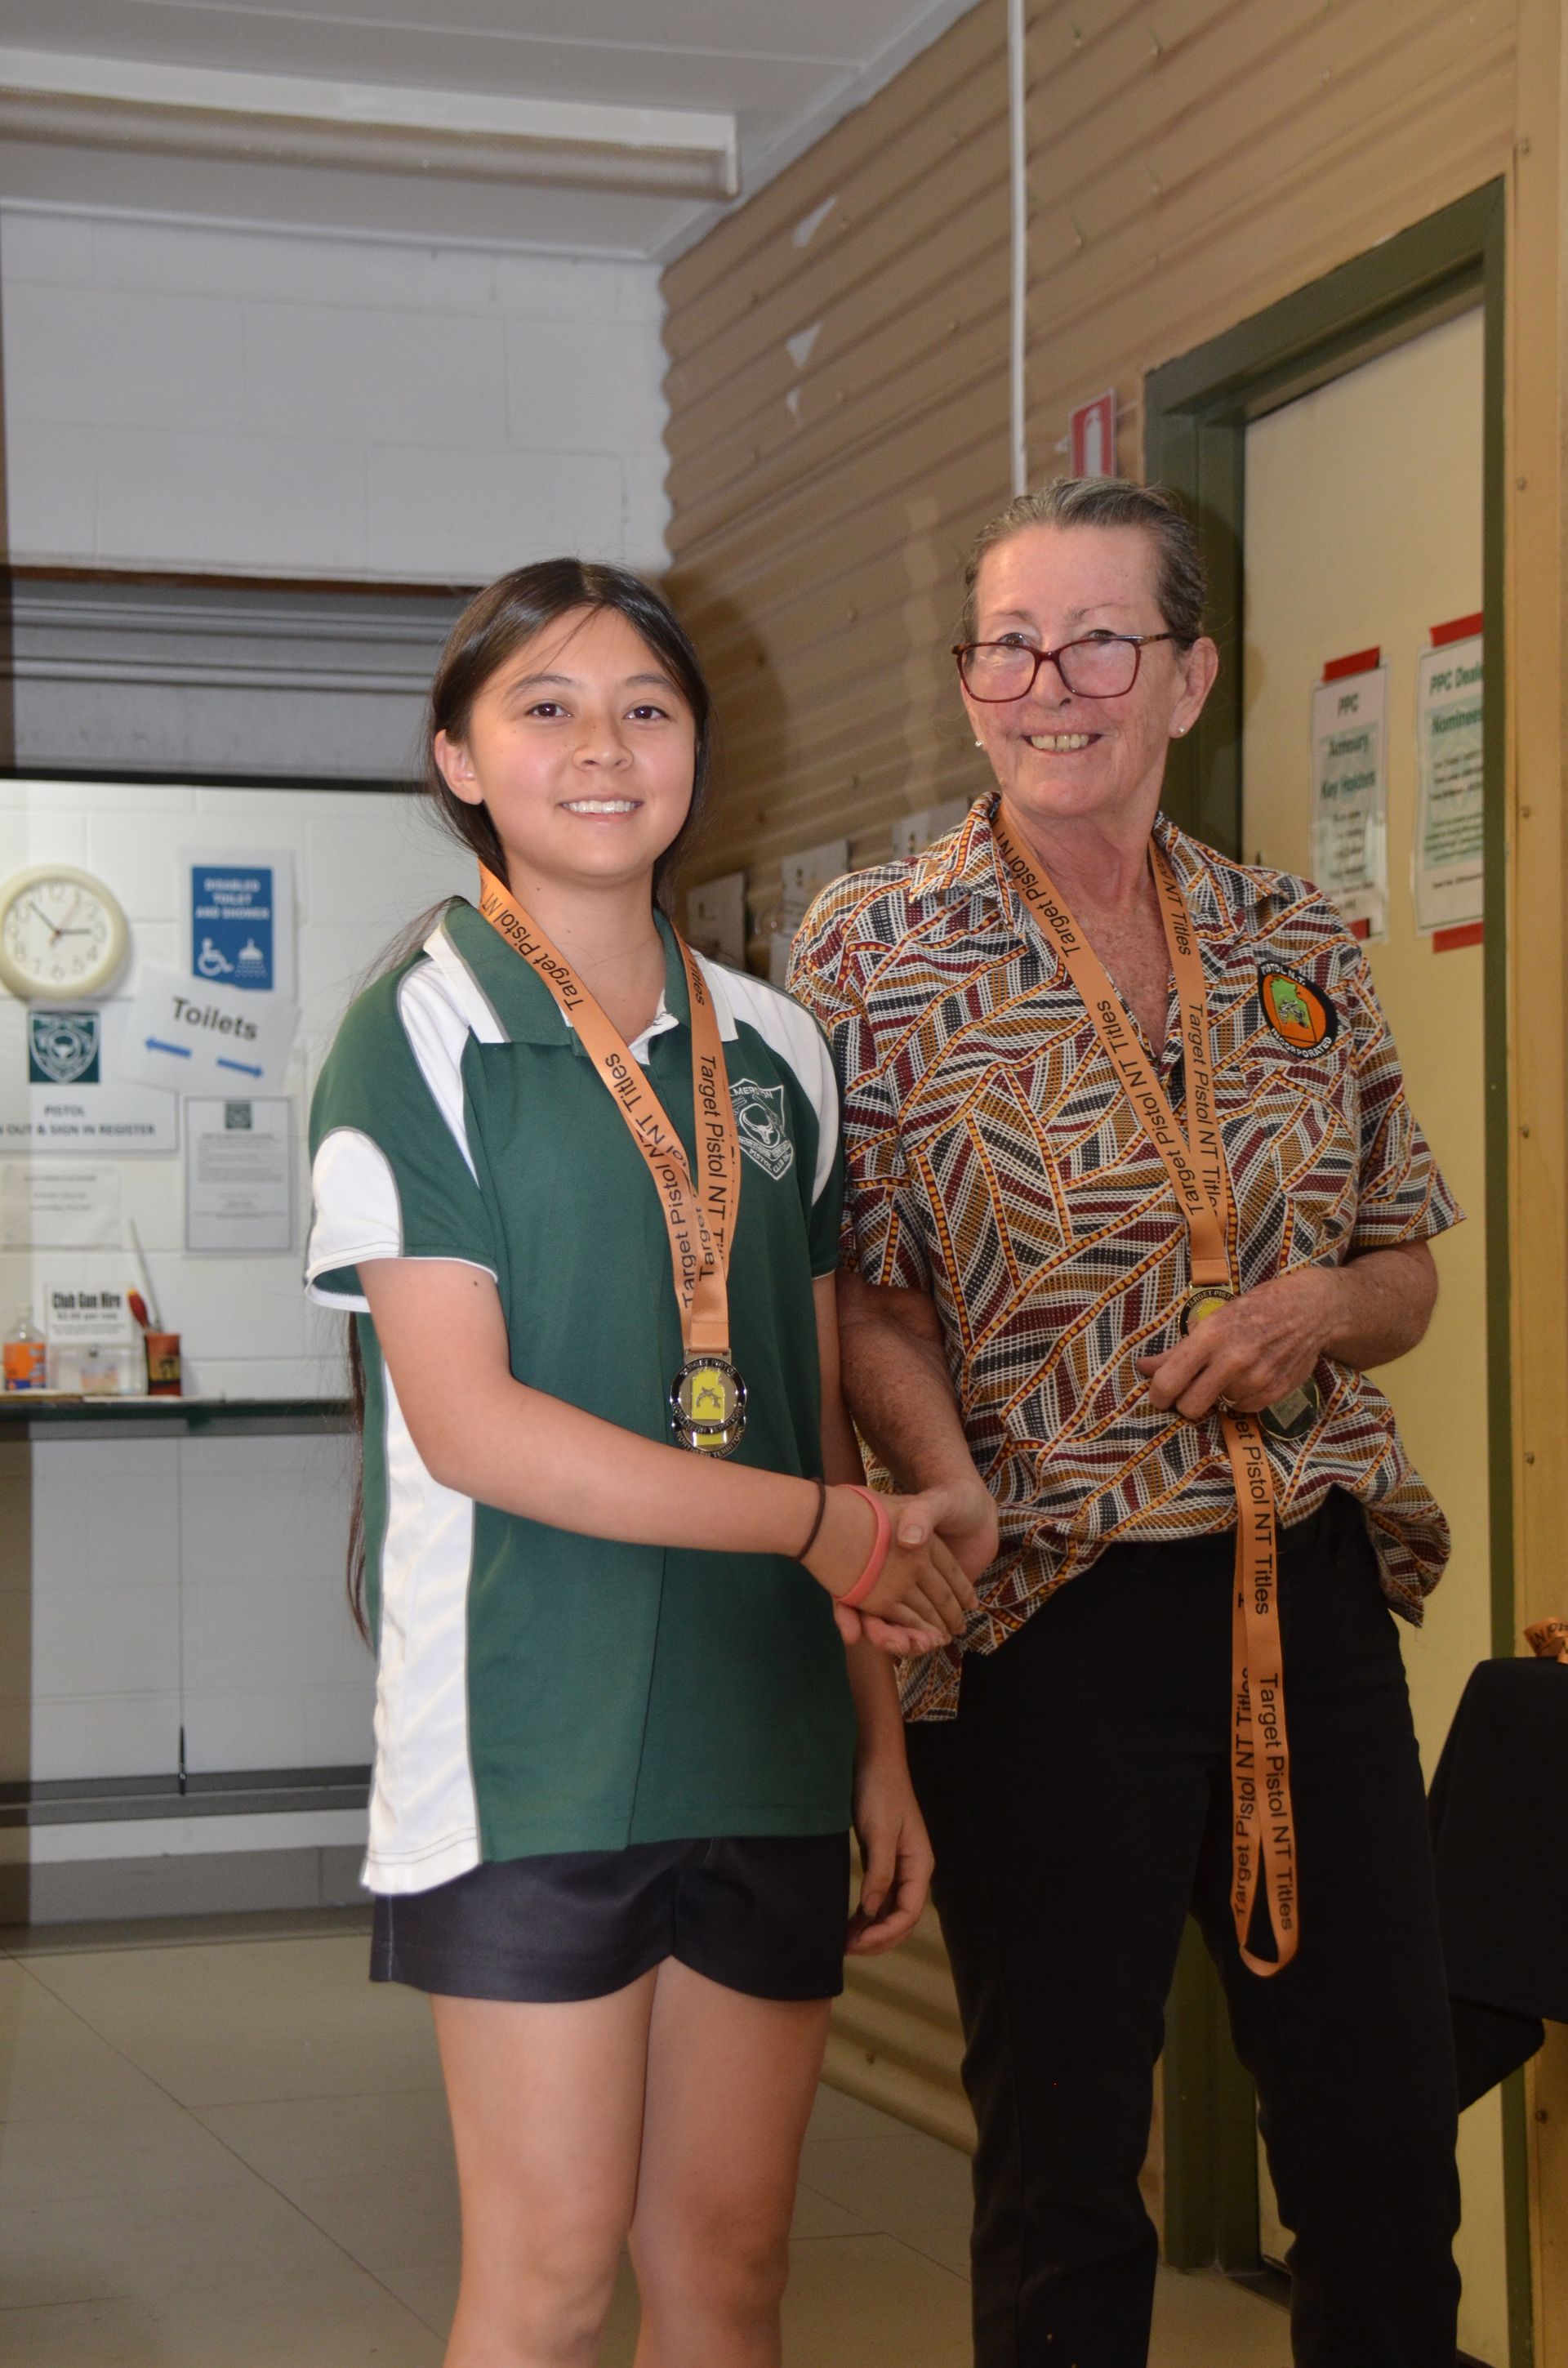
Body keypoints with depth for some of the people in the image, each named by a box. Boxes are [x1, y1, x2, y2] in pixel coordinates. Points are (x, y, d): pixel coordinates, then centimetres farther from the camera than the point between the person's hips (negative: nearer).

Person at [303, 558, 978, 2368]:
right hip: (531, 1744, -4)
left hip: (768, 1746, 5)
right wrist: (820, 1524, -11)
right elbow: (467, 1421, -12)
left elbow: (819, 1415, 14)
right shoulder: (416, 1040, -3)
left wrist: (883, 1740, 9)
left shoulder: (775, 1052, 12)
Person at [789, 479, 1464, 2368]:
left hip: (1314, 1595, 4)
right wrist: (959, 1495, -23)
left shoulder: (1299, 950, 9)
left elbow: (1405, 1270, 15)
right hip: (1050, 1623, -3)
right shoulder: (873, 950, -1)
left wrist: (1319, 1310, -7)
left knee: (1389, 2155, 9)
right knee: (1064, 2170, 7)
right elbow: (855, 1296, -5)